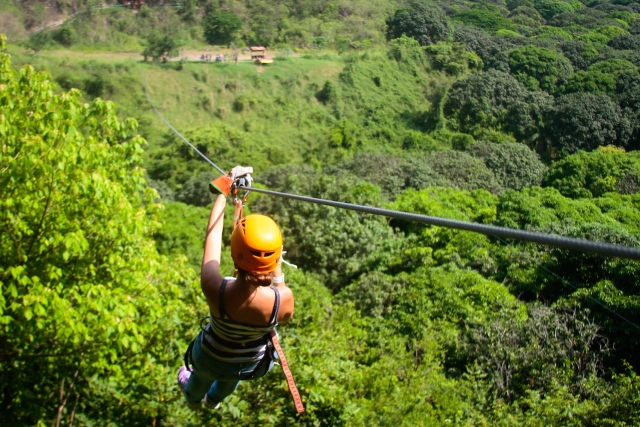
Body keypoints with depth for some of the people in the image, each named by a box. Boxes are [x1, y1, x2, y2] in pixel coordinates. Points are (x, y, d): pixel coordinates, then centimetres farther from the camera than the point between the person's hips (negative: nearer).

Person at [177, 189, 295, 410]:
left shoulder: (214, 289, -42)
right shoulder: (283, 298, -38)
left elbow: (212, 235, -23)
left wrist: (222, 194, -10)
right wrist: (278, 274, -8)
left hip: (212, 358, -2)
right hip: (252, 363, 2)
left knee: (202, 376, 37)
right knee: (231, 379, 39)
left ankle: (193, 398, 71)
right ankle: (214, 399, 72)